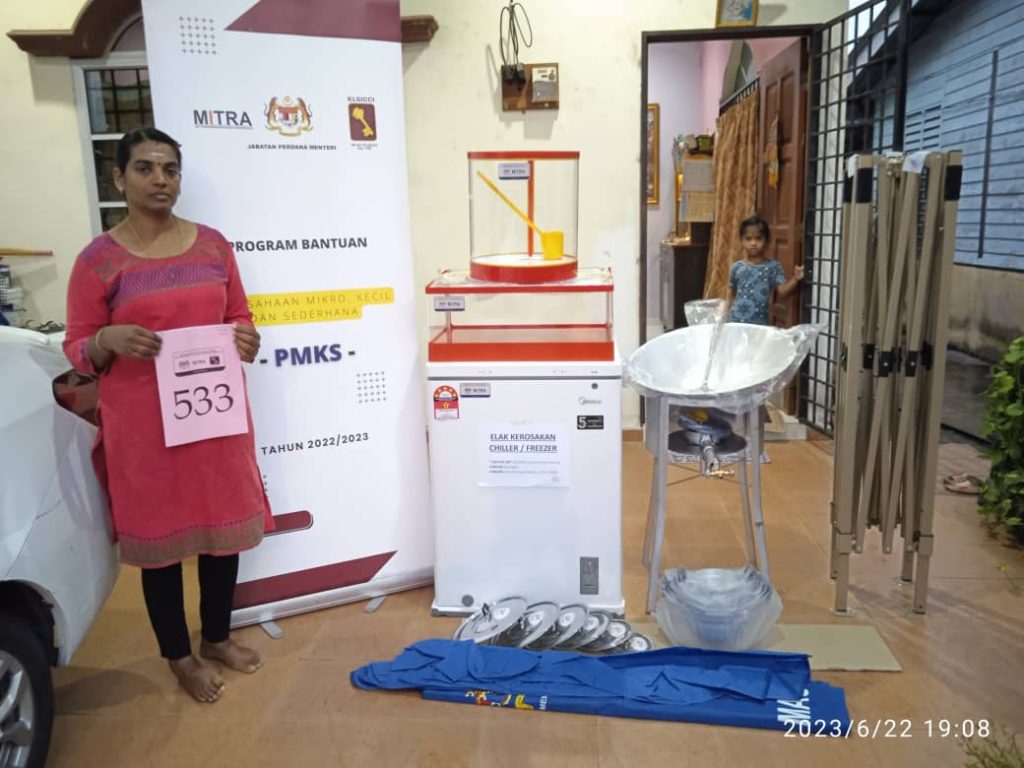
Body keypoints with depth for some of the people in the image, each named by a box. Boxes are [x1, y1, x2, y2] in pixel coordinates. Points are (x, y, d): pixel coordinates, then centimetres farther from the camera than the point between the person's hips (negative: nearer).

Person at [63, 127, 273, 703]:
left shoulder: (213, 244, 4)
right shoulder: (99, 259, -6)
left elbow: (240, 316, 13)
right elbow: (77, 349, -1)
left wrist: (247, 339, -9)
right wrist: (109, 339, -23)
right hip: (144, 424, -3)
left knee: (225, 528, 13)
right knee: (160, 539, 10)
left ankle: (218, 638, 37)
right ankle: (180, 656, 32)